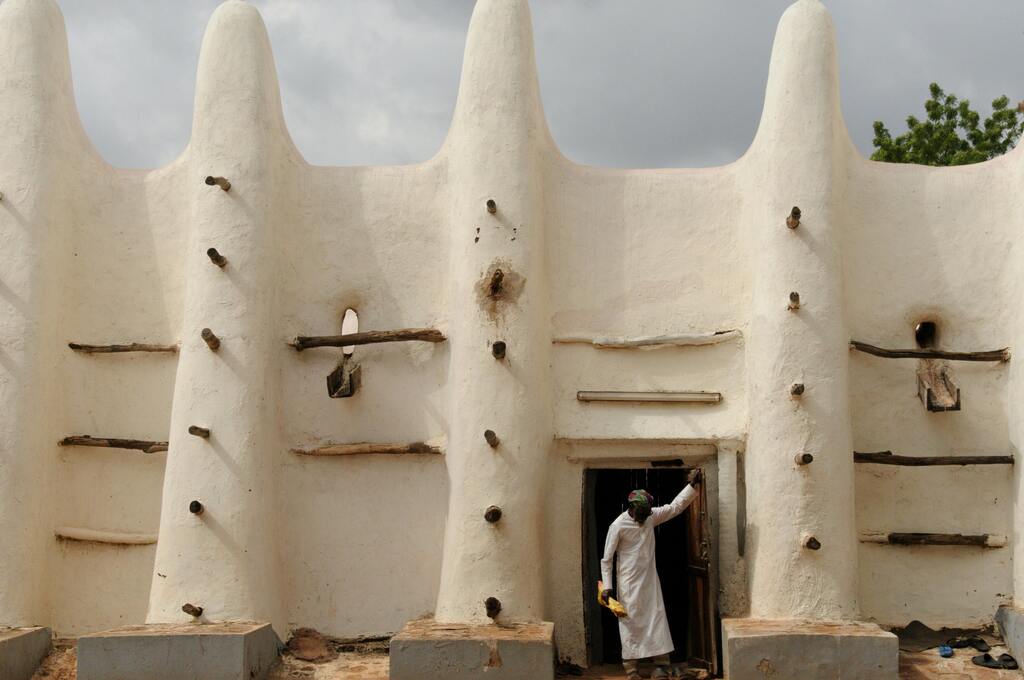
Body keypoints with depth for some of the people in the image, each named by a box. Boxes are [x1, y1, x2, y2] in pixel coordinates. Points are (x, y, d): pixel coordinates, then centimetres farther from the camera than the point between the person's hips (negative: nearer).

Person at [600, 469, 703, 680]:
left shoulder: (651, 516, 1)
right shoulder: (618, 526, -15)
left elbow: (675, 507, 5)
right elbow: (606, 559, -9)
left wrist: (692, 485, -5)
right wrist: (607, 587, -12)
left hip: (650, 581, 5)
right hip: (629, 584, -5)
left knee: (657, 621, 3)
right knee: (631, 625, -1)